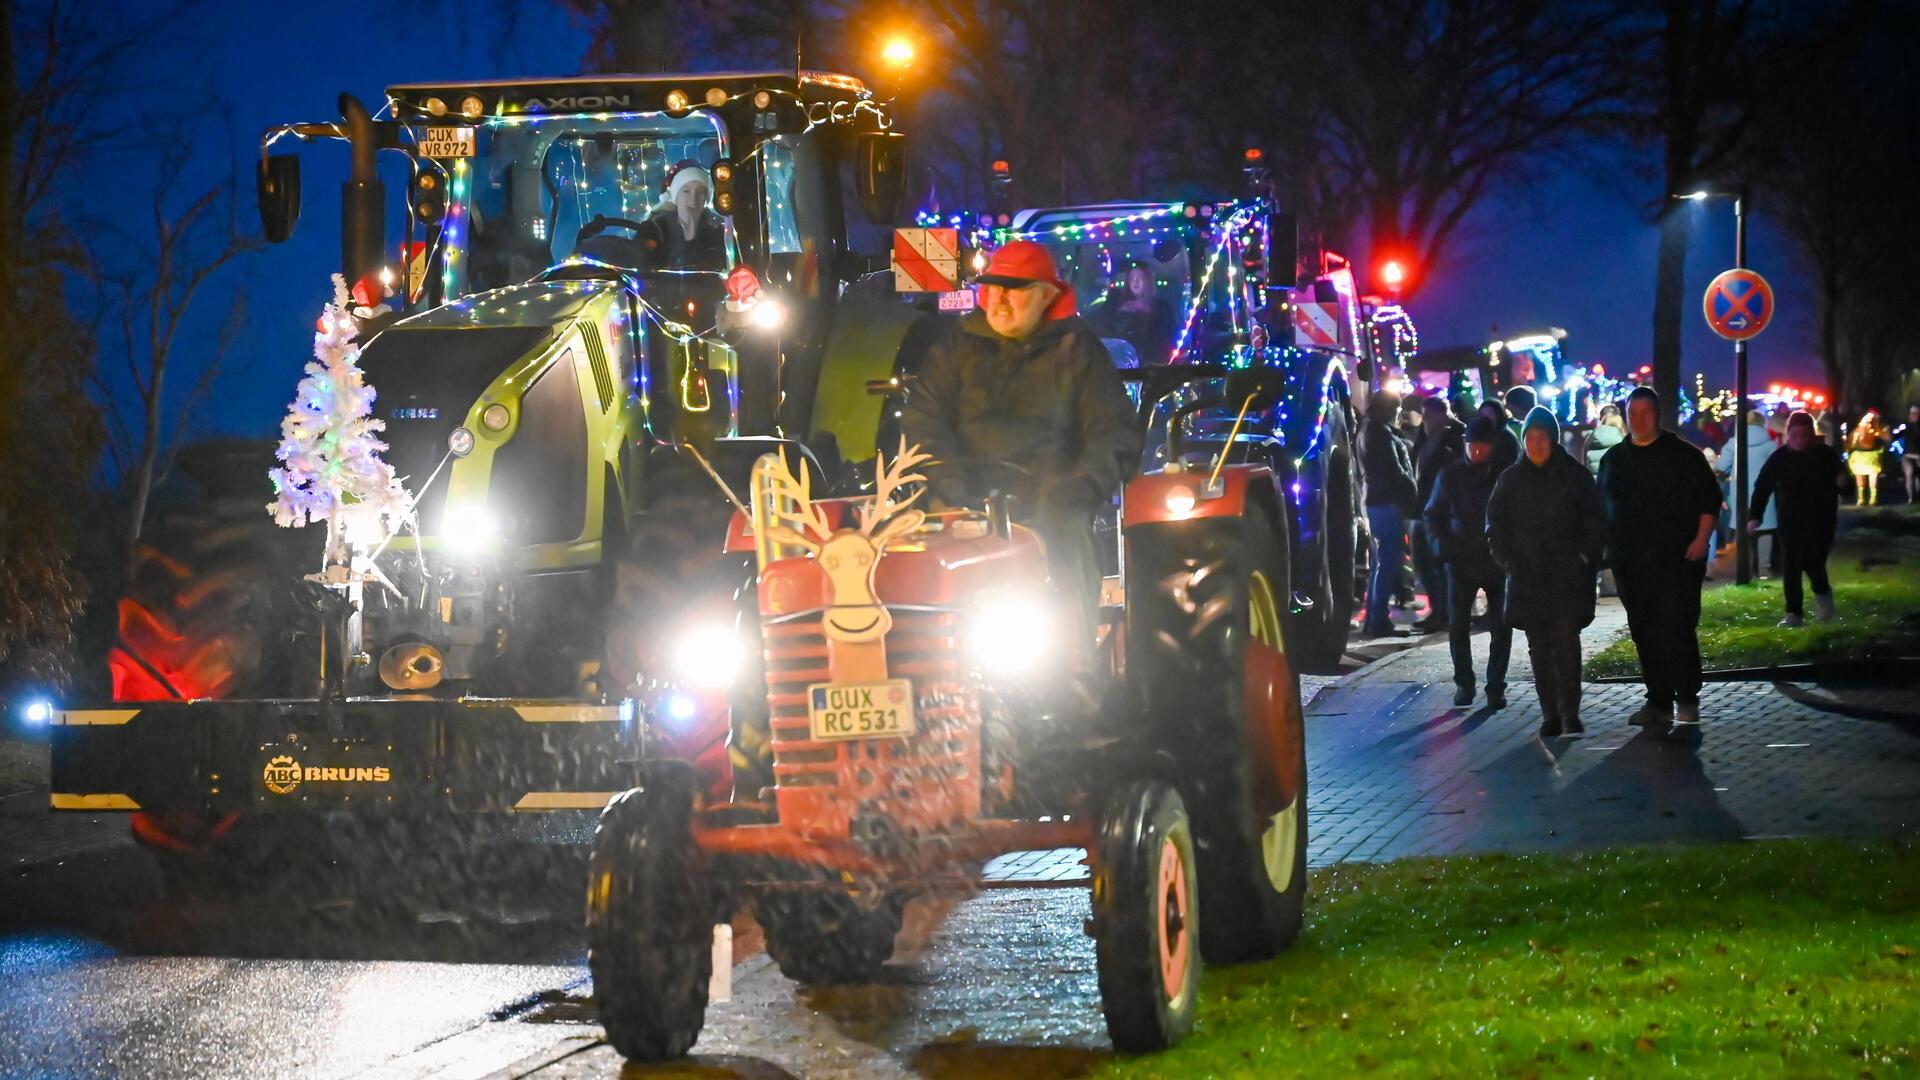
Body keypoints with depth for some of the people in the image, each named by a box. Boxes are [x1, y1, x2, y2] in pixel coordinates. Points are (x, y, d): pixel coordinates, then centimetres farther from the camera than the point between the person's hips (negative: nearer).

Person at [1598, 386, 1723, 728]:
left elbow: (1709, 498, 0)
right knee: (1645, 634, 4)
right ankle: (1658, 702, 9)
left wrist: (1701, 540, -11)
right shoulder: (1614, 459, 13)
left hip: (1677, 559, -4)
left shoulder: (1681, 455, 1)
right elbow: (1601, 507, 20)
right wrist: (1606, 546, 9)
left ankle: (1687, 700, -2)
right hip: (1630, 563, 4)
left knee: (1677, 629, -11)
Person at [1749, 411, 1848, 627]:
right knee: (1790, 567, -2)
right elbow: (1762, 487, 1)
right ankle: (1793, 613, 5)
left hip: (1820, 520, -2)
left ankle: (1822, 592, 20)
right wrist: (1755, 516, -9)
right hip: (1790, 520, 2)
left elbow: (1844, 485, 6)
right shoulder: (1780, 457, 1)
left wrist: (1842, 482, -20)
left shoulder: (1826, 455, 0)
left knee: (1812, 561, -12)